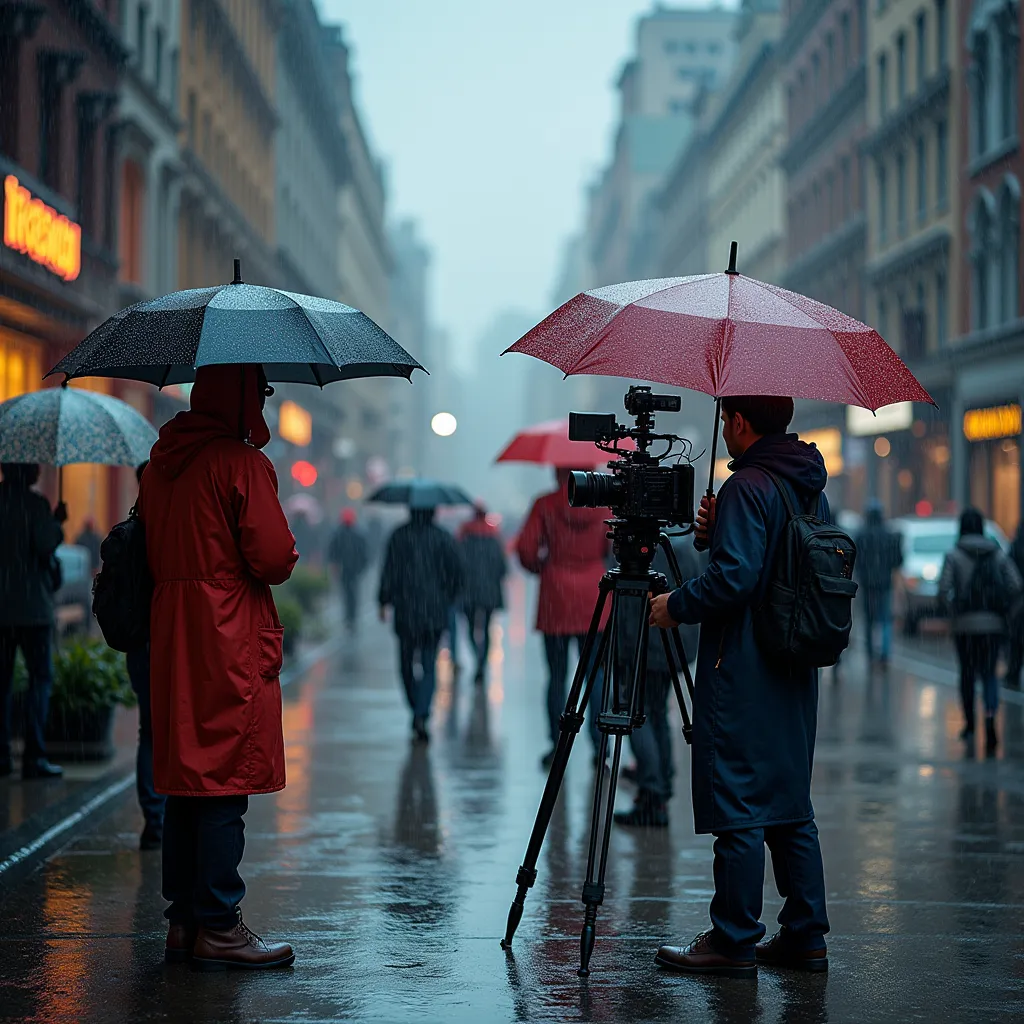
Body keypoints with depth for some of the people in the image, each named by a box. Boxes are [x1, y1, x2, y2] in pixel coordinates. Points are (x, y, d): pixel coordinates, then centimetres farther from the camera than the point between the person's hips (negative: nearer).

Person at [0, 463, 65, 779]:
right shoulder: (35, 504, -11)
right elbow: (45, 546, -18)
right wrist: (58, 523, -1)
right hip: (31, 605, -5)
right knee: (40, 677, 2)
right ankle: (34, 756, -5)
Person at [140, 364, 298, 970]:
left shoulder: (162, 462, 12)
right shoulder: (242, 462, -12)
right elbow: (274, 559, -16)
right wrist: (286, 556, 4)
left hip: (171, 638, 8)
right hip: (231, 643, -8)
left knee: (184, 780, 12)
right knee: (226, 783, -4)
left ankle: (183, 921, 16)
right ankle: (218, 929, -2)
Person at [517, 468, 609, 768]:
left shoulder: (545, 505, -5)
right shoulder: (603, 505, 0)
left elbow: (525, 548, -8)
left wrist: (539, 566, 12)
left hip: (556, 600, -1)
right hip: (594, 600, 2)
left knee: (557, 676, 6)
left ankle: (557, 746, 5)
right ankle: (599, 745, 1)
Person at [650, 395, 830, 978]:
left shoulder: (748, 487, -14)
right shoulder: (811, 489, 14)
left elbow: (734, 579, -23)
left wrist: (677, 607, -8)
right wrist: (718, 533, 12)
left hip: (742, 677, -9)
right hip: (795, 675, 9)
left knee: (737, 807, -5)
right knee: (790, 805, 13)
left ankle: (735, 942, -2)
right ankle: (805, 936, 16)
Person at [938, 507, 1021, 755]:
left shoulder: (954, 555, -3)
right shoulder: (998, 554, 4)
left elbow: (943, 589, -14)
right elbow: (1015, 586, -6)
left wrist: (952, 611, -1)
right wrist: (1008, 613, 4)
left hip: (964, 623, -1)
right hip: (993, 623, 1)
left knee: (967, 674, 14)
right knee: (989, 674, 6)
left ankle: (970, 727, 22)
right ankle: (990, 719, -20)